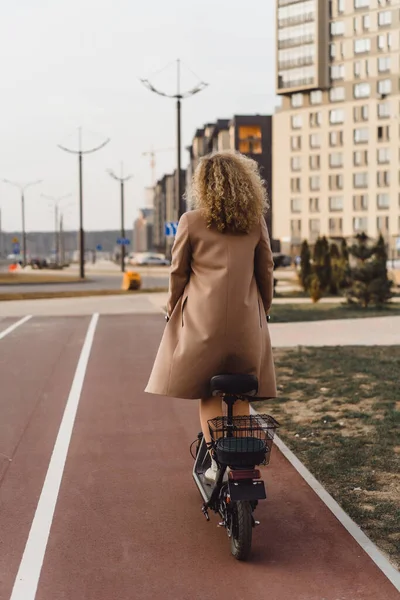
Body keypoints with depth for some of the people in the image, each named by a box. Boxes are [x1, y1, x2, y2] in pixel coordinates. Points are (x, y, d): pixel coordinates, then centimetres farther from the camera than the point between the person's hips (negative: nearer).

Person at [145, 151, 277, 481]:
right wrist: (262, 311, 22)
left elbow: (178, 273, 2)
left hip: (202, 321, -2)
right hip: (246, 322, 3)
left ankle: (217, 461, -1)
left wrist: (173, 311, 16)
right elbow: (266, 272, 10)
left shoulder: (191, 222, -3)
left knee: (207, 393, 9)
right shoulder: (255, 222, 5)